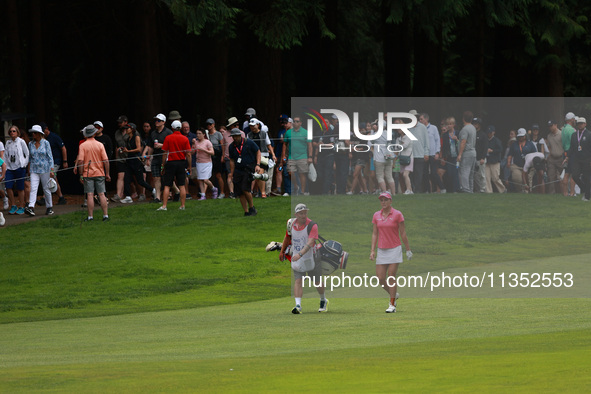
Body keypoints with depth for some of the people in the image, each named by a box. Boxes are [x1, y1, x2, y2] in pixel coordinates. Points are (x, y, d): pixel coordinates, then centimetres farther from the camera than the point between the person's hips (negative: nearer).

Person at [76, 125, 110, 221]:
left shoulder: (82, 146, -5)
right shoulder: (100, 145, -1)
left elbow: (80, 161, -9)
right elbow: (106, 160, -2)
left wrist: (81, 175, -3)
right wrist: (107, 174, 4)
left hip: (88, 174, -1)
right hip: (99, 173, 1)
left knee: (90, 195, -1)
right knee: (101, 194, 4)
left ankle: (90, 216, -1)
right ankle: (105, 215, 2)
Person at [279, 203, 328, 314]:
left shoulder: (312, 226, -20)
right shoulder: (292, 225, -3)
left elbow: (310, 243, -33)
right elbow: (287, 237, 18)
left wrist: (300, 254, -46)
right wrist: (282, 251, 27)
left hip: (310, 257, -3)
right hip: (296, 257, 3)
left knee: (316, 281, 11)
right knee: (298, 281, -11)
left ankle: (323, 300, 35)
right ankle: (298, 305, -17)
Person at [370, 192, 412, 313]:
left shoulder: (397, 214, -6)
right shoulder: (376, 216, 6)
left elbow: (403, 233, -3)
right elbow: (374, 234, 9)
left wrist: (408, 250, -1)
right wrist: (372, 250, 2)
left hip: (394, 249, -4)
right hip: (381, 250, 4)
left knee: (391, 278, -7)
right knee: (380, 278, 0)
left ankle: (392, 305, 0)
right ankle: (393, 295, 27)